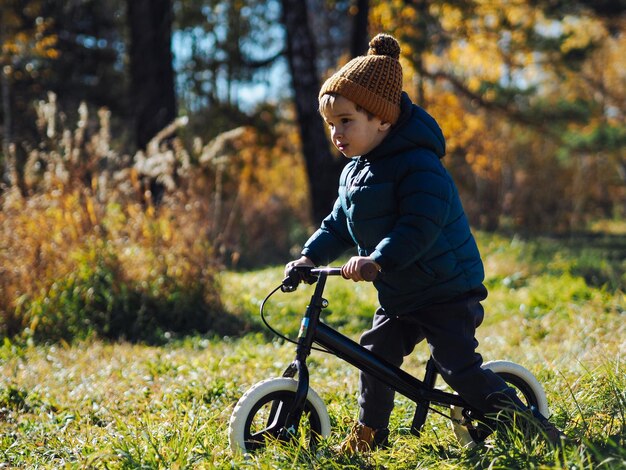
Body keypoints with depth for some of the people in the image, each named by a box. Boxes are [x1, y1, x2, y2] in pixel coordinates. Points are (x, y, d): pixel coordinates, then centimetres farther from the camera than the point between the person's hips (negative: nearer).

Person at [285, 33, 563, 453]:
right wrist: (311, 256, 3)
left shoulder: (418, 165, -21)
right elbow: (339, 224, 16)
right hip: (399, 296, 9)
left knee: (458, 364, -11)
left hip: (447, 291, -9)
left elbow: (419, 226, -32)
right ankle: (370, 432, 23)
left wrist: (378, 259, -40)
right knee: (375, 352, 8)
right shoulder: (354, 171, 8)